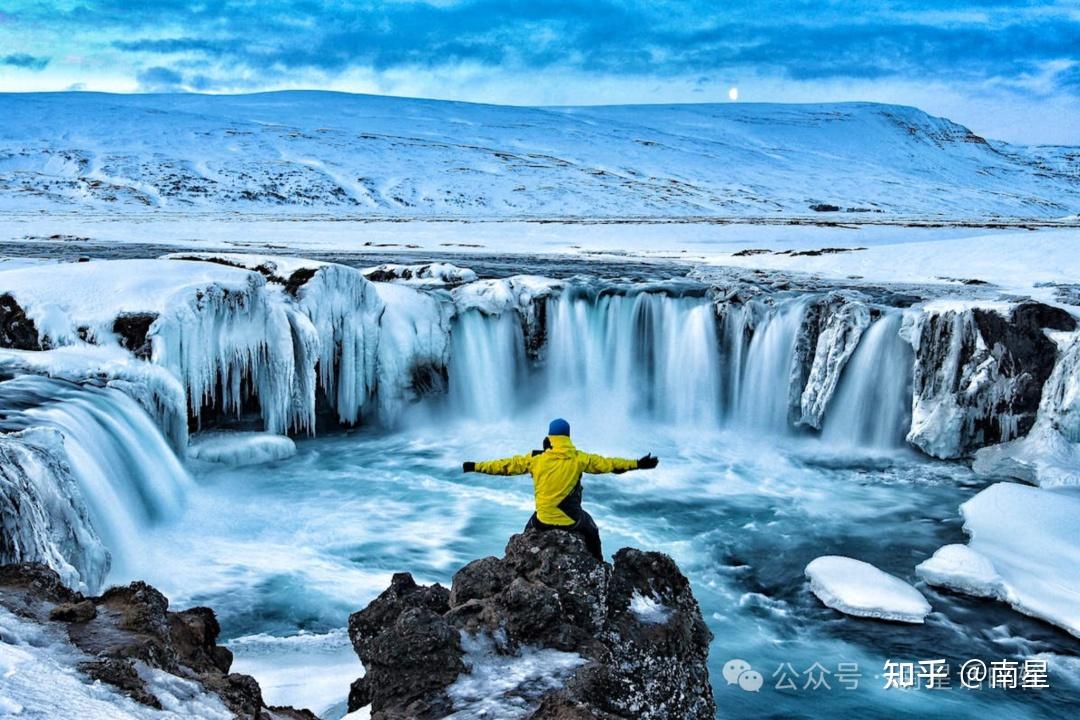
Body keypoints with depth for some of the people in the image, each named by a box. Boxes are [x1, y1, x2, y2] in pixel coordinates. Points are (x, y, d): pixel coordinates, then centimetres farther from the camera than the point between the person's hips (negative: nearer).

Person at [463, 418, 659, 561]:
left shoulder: (535, 459, -5)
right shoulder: (579, 459, -7)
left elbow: (507, 465, 2)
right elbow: (607, 463, -2)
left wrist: (476, 466, 12)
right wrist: (637, 464, 7)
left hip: (544, 521, 0)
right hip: (572, 521, 0)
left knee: (529, 530, 33)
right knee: (591, 532, 31)